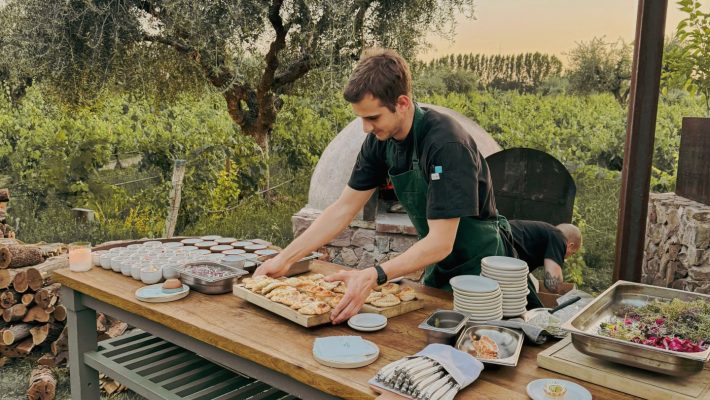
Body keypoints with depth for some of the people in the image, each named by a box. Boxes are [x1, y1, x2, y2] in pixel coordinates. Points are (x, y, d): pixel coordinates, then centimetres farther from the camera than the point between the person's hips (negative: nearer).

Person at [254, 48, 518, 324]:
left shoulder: (446, 143, -30)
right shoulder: (381, 140, -8)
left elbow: (441, 242, -32)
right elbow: (344, 209, -4)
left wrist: (373, 276, -44)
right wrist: (284, 259, -9)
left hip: (477, 266, -6)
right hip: (438, 266, 7)